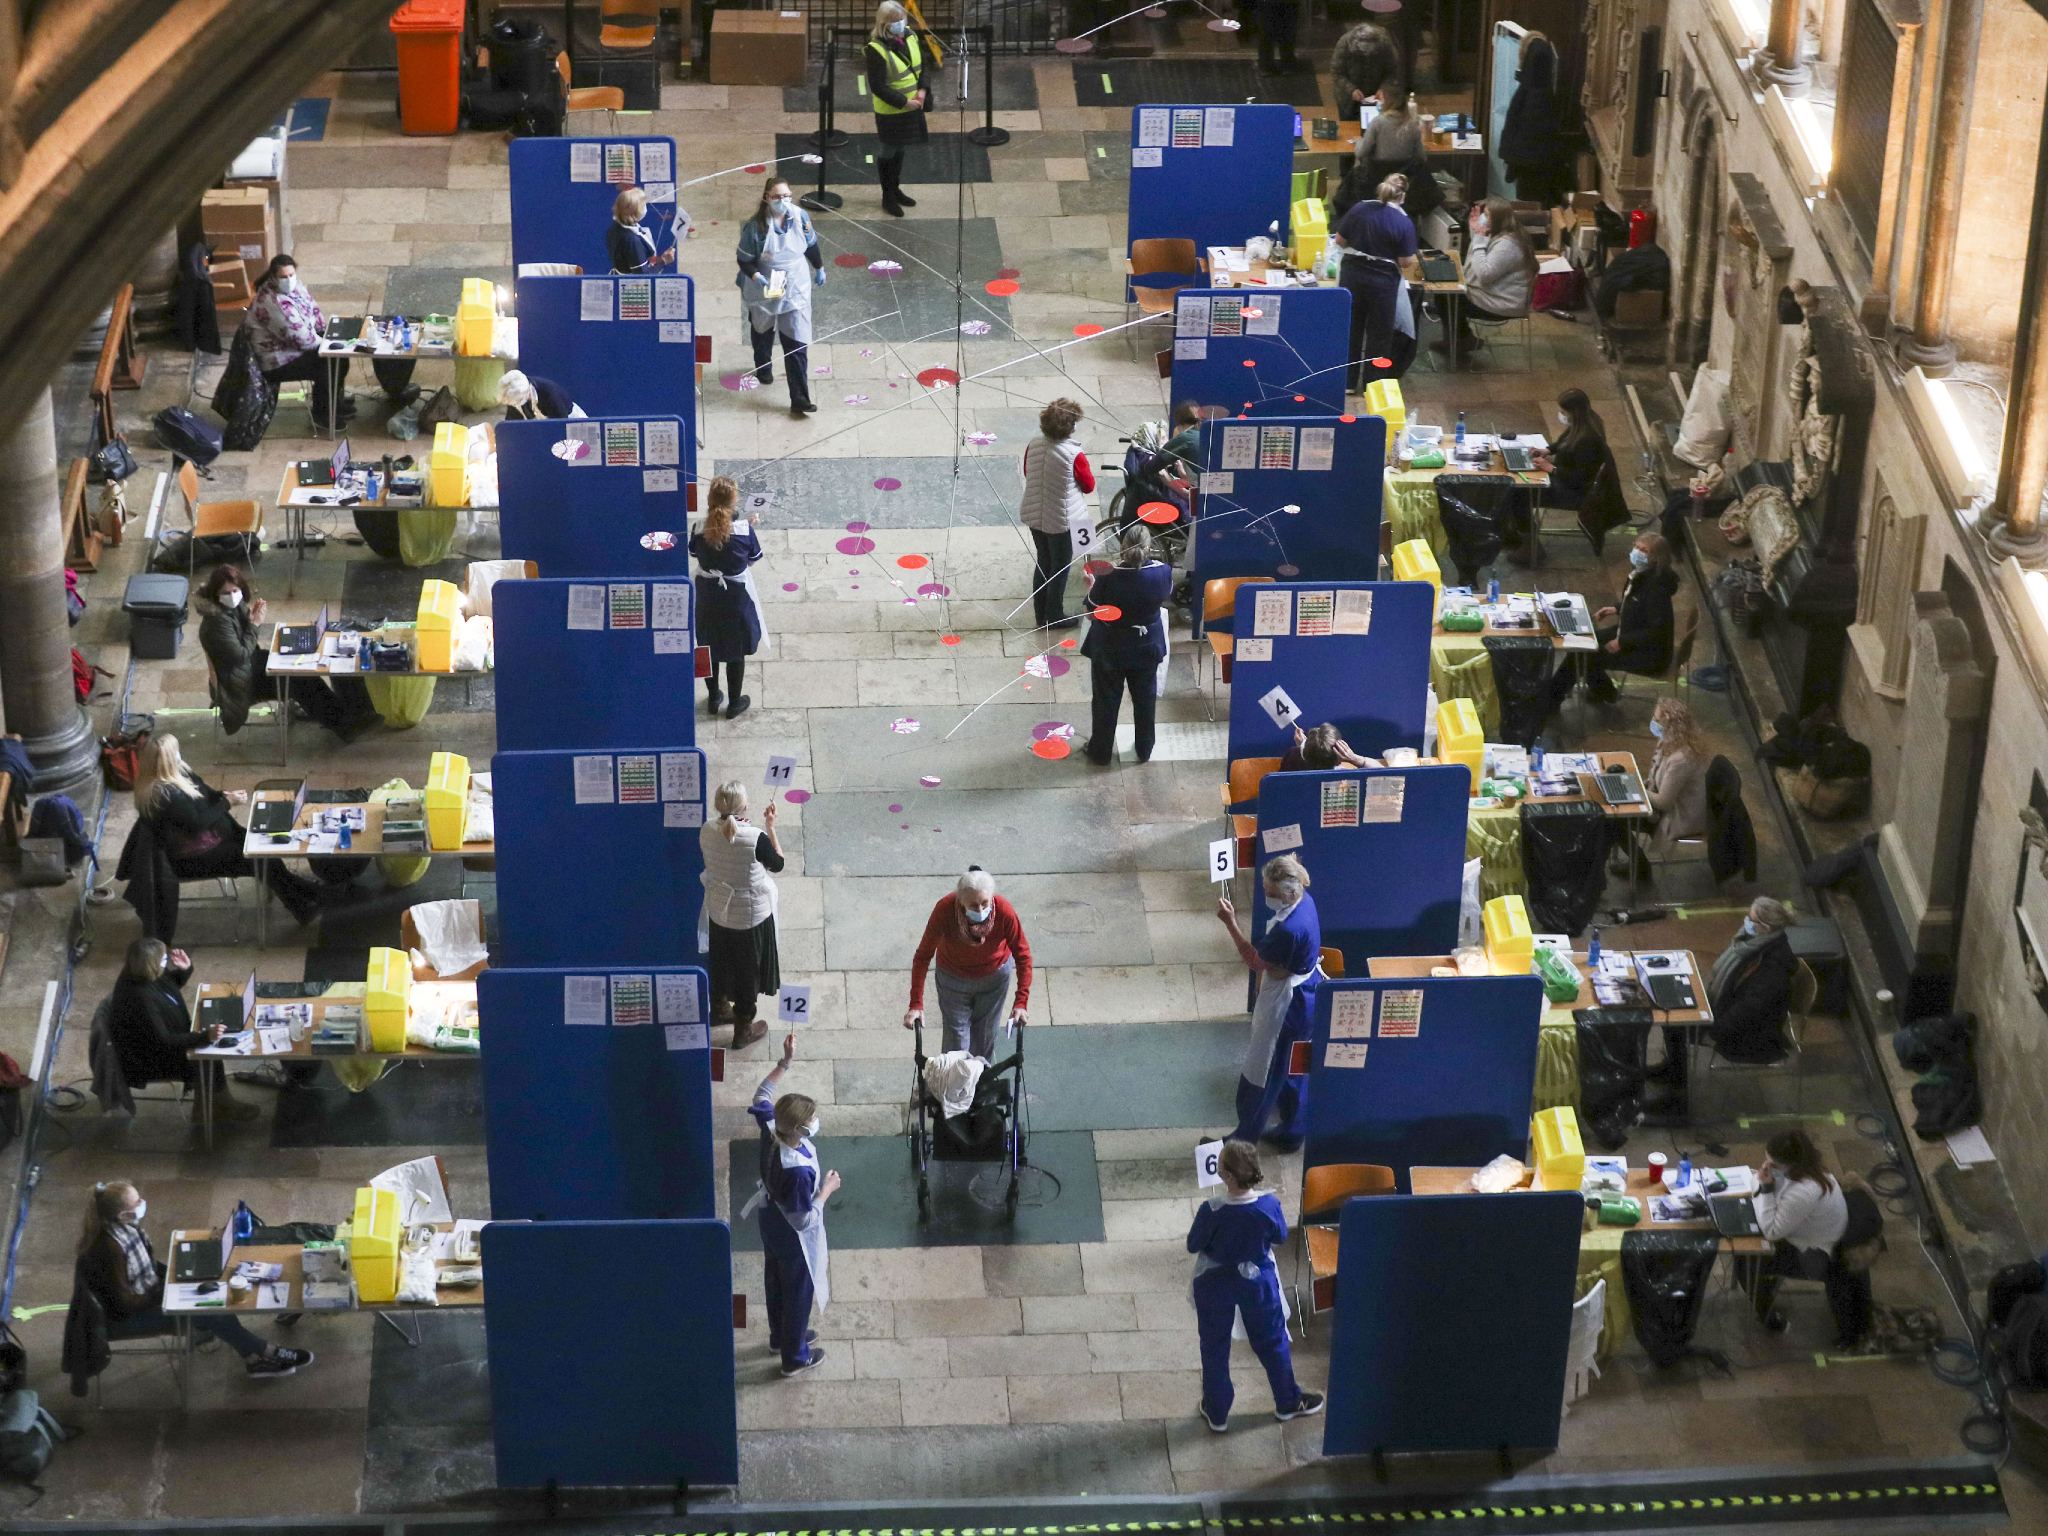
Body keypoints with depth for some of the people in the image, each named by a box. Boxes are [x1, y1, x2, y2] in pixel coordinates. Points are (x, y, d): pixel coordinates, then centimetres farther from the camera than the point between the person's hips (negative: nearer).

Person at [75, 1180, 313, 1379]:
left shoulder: (126, 1227, -7)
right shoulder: (108, 1248, -34)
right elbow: (123, 1303, -26)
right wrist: (165, 1297, -17)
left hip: (148, 1293, 8)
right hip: (130, 1316, -8)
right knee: (206, 1311, -11)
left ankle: (253, 1359, 0)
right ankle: (267, 1353, 5)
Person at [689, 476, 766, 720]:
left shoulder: (700, 531, -19)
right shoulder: (744, 531, -23)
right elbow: (753, 560, -6)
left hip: (707, 597, 2)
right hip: (736, 598, -2)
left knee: (709, 648, 22)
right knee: (736, 652, 16)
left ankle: (713, 698, 36)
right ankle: (735, 703, 27)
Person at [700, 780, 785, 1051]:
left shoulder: (707, 831, -16)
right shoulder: (756, 838, -30)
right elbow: (777, 865, -10)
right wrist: (770, 827, -7)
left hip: (718, 910, 5)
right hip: (751, 915, -5)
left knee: (721, 959, 30)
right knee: (748, 969, 15)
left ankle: (719, 1003, 54)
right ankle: (743, 1029, 29)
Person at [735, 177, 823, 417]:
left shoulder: (800, 217, -14)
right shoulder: (755, 226, -24)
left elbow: (811, 244, 5)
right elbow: (745, 260, -16)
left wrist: (819, 268, 19)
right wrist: (756, 276, -35)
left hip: (795, 290, 1)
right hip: (764, 290, -1)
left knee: (797, 344, -6)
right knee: (763, 331, 27)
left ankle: (799, 400, -4)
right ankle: (763, 367, 59)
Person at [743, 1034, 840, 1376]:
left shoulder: (771, 1132, -23)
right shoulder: (798, 1171, -43)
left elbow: (762, 1098, -1)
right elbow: (804, 1220, -32)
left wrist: (785, 1062, -6)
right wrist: (826, 1190, -19)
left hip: (771, 1223, 8)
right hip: (793, 1238, -8)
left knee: (777, 1281, 30)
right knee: (798, 1292, 16)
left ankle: (781, 1335, 54)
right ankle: (795, 1357, 37)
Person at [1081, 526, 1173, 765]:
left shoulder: (1108, 580, -30)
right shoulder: (1162, 573, -22)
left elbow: (1092, 613, -16)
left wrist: (1092, 587, 0)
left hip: (1109, 650, -2)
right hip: (1147, 648, 2)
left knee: (1106, 701, 18)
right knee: (1144, 700, 23)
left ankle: (1101, 752, 33)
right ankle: (1144, 750, 39)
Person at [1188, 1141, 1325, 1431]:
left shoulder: (1212, 1211, -30)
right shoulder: (1269, 1204, -24)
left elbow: (1193, 1245, -14)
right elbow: (1280, 1236, -5)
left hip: (1216, 1285, -2)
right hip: (1257, 1281, 2)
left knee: (1215, 1348, 19)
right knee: (1273, 1341, 23)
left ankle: (1216, 1413, 33)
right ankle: (1288, 1402, 41)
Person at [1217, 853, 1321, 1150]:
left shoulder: (1289, 930, -35)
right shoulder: (1304, 901, -6)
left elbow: (1256, 962, -21)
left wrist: (1230, 924, -23)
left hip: (1286, 1003, -10)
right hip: (1305, 994, 10)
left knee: (1261, 1073, 8)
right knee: (1295, 1069, 23)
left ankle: (1245, 1137, 24)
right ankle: (1292, 1132, 37)